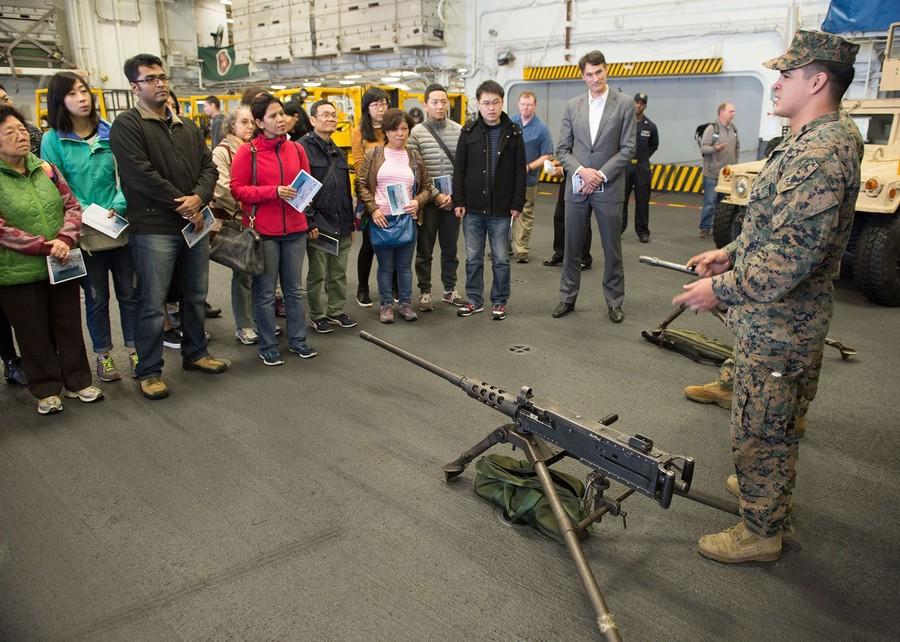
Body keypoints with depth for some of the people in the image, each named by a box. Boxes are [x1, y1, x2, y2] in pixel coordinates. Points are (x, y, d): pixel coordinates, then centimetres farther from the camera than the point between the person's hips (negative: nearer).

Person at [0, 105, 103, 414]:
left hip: (62, 267, 4)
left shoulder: (45, 168, 4)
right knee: (34, 334, 9)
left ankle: (77, 381, 28)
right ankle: (47, 389, 24)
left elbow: (72, 206, 4)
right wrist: (45, 247, -19)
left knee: (69, 326, 13)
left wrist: (65, 240, -14)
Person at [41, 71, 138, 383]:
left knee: (129, 293, 10)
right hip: (84, 233, -1)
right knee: (96, 298, 11)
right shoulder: (53, 139, -3)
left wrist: (118, 206, -17)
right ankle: (103, 355, 26)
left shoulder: (111, 133, 1)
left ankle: (134, 350, 25)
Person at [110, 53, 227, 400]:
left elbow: (208, 166, 8)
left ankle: (195, 353, 33)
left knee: (196, 296, 16)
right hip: (153, 229, -6)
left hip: (193, 224, 6)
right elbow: (141, 174, -15)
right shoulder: (127, 125, -5)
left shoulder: (187, 126, 15)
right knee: (153, 304, 0)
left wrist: (198, 198, -11)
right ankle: (149, 371, 12)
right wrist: (182, 206, -13)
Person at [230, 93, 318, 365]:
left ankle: (297, 340, 26)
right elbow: (237, 189, -9)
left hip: (295, 230, 4)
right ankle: (268, 347, 17)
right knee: (265, 292, 5)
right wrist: (274, 192, -17)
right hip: (263, 231, -4)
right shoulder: (247, 152, -5)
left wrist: (311, 221, 9)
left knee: (293, 288, 14)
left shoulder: (296, 149, 7)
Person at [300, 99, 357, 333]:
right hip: (317, 224, -7)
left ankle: (336, 311, 25)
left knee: (339, 272, 13)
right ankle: (318, 315, 15)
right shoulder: (303, 147, -7)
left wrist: (350, 223, 19)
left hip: (341, 225, 7)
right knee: (318, 273, 4)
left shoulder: (338, 152, 18)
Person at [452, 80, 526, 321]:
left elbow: (520, 172, 0)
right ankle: (474, 299, 22)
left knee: (500, 259, 7)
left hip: (501, 210, -1)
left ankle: (499, 301, 20)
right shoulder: (469, 132, 2)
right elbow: (459, 169, 2)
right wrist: (458, 201, -3)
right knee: (473, 258, 10)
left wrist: (517, 203, -5)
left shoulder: (513, 133, 0)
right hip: (472, 208, 1)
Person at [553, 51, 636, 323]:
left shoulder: (624, 105, -1)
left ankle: (614, 301, 18)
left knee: (612, 249, 6)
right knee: (572, 247, 9)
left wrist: (601, 175, -13)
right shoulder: (572, 106, 5)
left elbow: (628, 149, -5)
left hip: (609, 188, -2)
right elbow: (562, 149, 3)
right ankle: (567, 298, 21)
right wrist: (581, 171, -13)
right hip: (576, 187, 2)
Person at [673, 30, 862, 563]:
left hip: (778, 323, -10)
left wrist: (720, 289, -23)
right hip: (784, 318, 10)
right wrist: (731, 254, 11)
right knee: (777, 419, 25)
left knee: (759, 427, 3)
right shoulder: (820, 141, 11)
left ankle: (761, 531, 19)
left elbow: (793, 256, -30)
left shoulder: (819, 153, -24)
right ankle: (770, 489, 44)